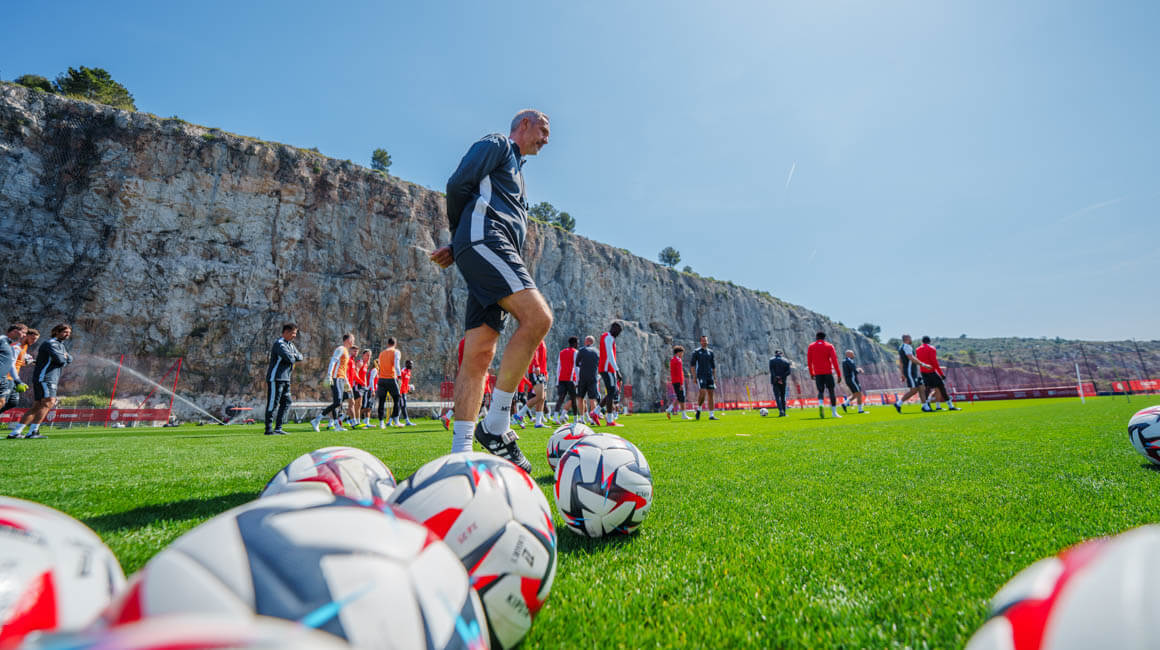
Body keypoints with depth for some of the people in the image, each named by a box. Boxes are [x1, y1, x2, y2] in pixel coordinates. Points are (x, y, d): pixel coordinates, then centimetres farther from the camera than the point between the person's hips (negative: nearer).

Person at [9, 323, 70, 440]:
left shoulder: (61, 345, 22)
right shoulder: (51, 343, -9)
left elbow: (69, 359, 17)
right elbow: (59, 359, -19)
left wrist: (64, 356, -4)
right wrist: (64, 357, 2)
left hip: (52, 379, 10)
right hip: (44, 377, -10)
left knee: (37, 407, 9)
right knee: (49, 402, -21)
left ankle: (15, 432, 13)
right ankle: (32, 432, -23)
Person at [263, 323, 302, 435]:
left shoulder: (290, 344, 17)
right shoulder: (279, 344, -14)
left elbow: (300, 356, 13)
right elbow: (289, 358, -25)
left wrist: (293, 356, -7)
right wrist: (294, 358, -3)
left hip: (285, 379, 10)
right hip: (275, 378, -10)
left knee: (286, 402, 11)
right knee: (273, 404, -5)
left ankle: (278, 428, 17)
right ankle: (269, 429, 1)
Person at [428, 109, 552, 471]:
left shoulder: (516, 170, 37)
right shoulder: (497, 144, 11)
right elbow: (458, 183, -3)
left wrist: (457, 248, 13)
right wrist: (458, 235, 9)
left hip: (495, 253, 9)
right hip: (483, 239, -9)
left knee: (479, 354, -3)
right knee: (538, 317, -25)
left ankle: (460, 452, -4)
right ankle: (495, 426, -21)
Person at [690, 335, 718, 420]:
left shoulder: (710, 352, 14)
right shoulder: (696, 352, 2)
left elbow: (713, 366, 16)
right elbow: (692, 364, -1)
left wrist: (715, 378, 10)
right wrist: (695, 376, -8)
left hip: (710, 376, 4)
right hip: (701, 376, -4)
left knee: (711, 394, 1)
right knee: (703, 392, -17)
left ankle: (711, 415, 4)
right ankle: (699, 408, 8)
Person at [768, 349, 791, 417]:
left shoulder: (772, 360, 1)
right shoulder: (785, 361, 8)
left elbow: (771, 371, -10)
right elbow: (788, 371, -2)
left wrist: (777, 378, -11)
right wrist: (782, 377, -7)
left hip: (775, 381, -3)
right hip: (783, 381, 3)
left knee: (777, 396, -4)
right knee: (783, 396, 13)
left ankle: (781, 411, -21)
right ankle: (784, 412, 14)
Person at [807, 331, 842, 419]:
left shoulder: (811, 346, 6)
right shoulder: (829, 346, 3)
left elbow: (809, 361, 6)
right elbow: (834, 361, -5)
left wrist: (811, 373, 17)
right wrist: (839, 374, -4)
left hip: (817, 373, 1)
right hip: (828, 372, -1)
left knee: (820, 391, 7)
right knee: (831, 391, 8)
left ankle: (821, 404, -23)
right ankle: (834, 412, 9)